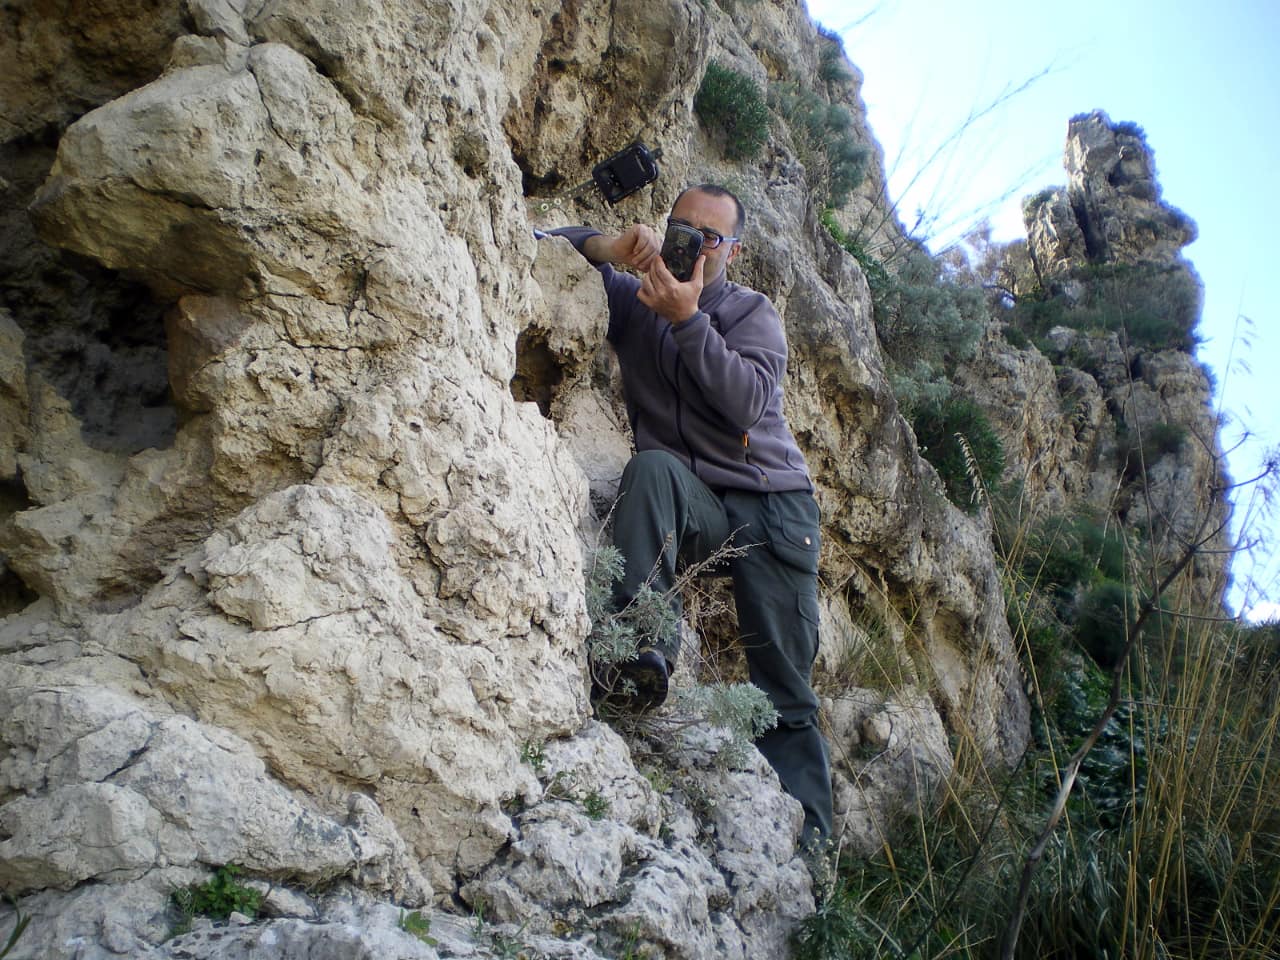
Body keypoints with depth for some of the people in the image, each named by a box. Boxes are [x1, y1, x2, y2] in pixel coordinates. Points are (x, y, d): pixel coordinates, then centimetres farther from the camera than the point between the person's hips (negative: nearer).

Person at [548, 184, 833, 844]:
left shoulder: (752, 313, 7)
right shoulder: (631, 300, 10)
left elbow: (746, 401, -12)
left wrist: (687, 319, -19)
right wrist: (611, 246, -13)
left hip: (773, 500, 0)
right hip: (689, 500, 0)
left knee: (785, 690, -7)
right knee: (652, 465, -36)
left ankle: (806, 838, -2)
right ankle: (643, 646, -41)